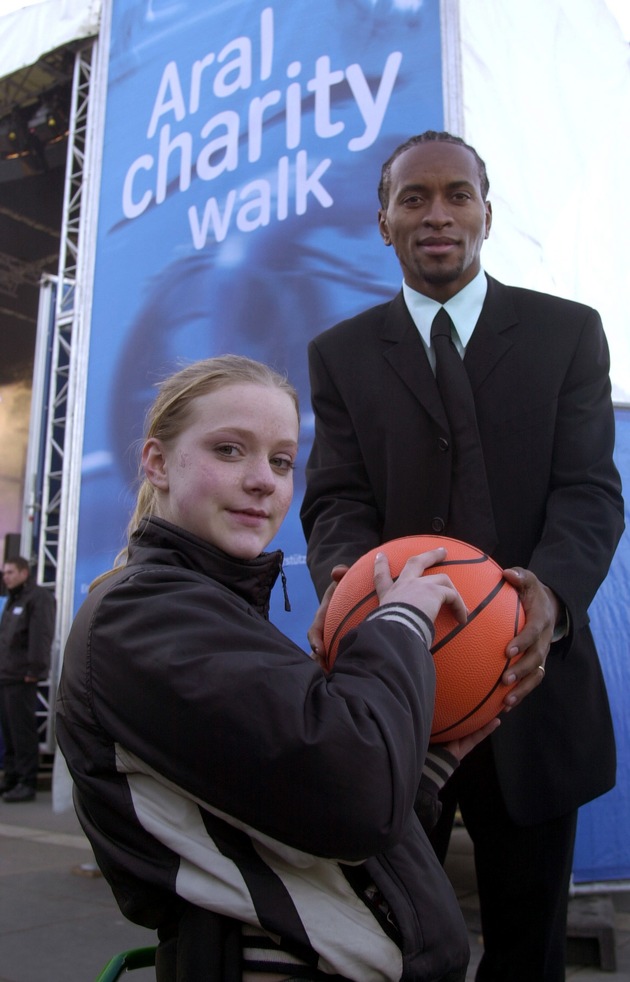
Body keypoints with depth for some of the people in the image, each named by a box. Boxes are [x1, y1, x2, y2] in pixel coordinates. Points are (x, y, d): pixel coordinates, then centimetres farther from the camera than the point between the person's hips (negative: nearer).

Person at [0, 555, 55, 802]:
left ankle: (27, 782, -3)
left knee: (23, 731, -7)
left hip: (21, 679, -9)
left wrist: (34, 670, -19)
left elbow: (41, 636, -16)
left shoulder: (38, 597, -7)